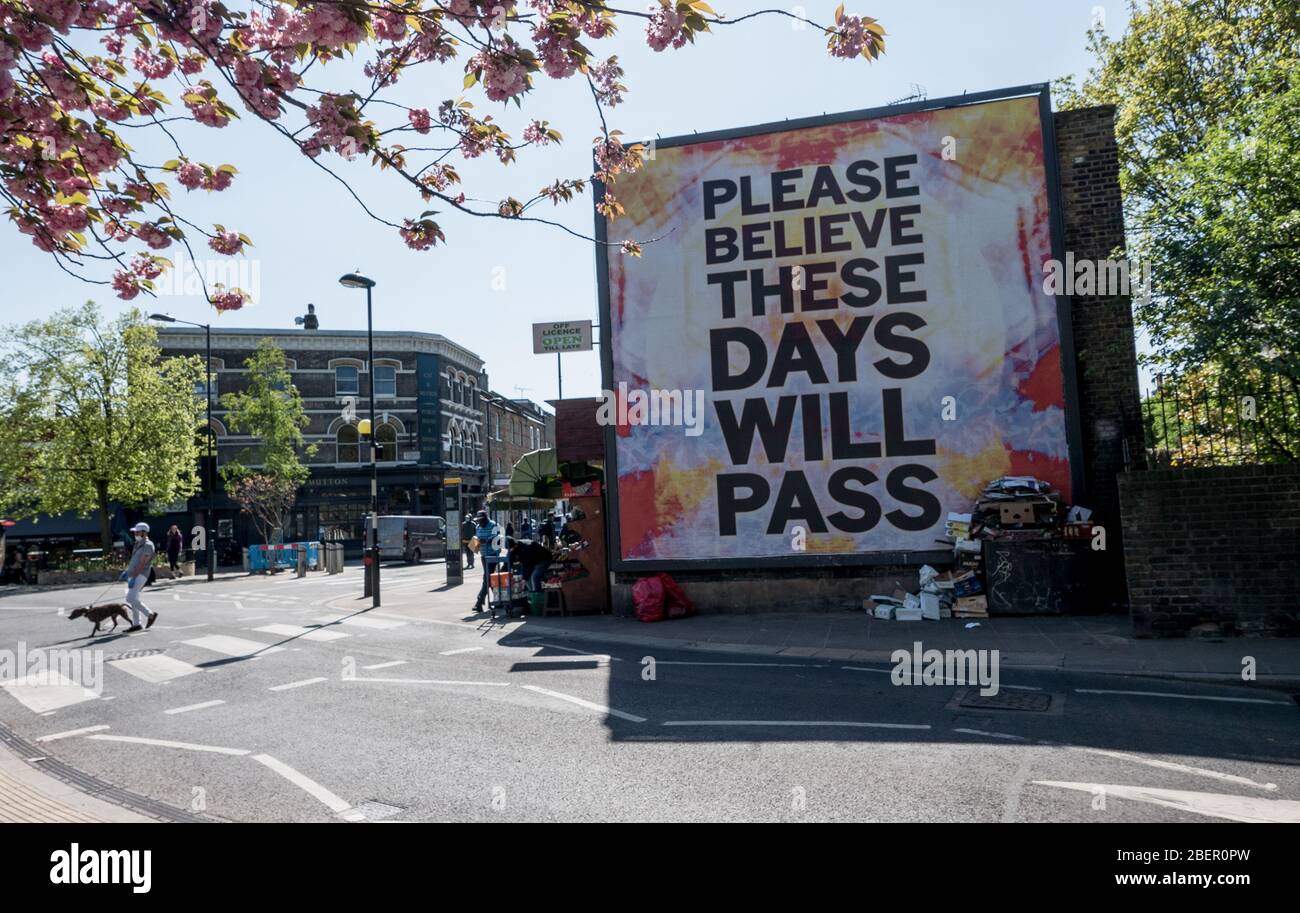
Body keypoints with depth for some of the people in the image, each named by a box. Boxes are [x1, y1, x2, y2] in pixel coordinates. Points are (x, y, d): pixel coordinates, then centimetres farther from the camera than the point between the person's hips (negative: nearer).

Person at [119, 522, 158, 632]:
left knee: (131, 598, -18)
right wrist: (126, 571, 17)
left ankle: (150, 614, -4)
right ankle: (136, 624, 14)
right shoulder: (138, 544, 17)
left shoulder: (148, 545, -12)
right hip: (133, 574, 9)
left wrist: (134, 578, -22)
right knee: (133, 599, 9)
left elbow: (142, 564, -18)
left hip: (140, 575, -9)